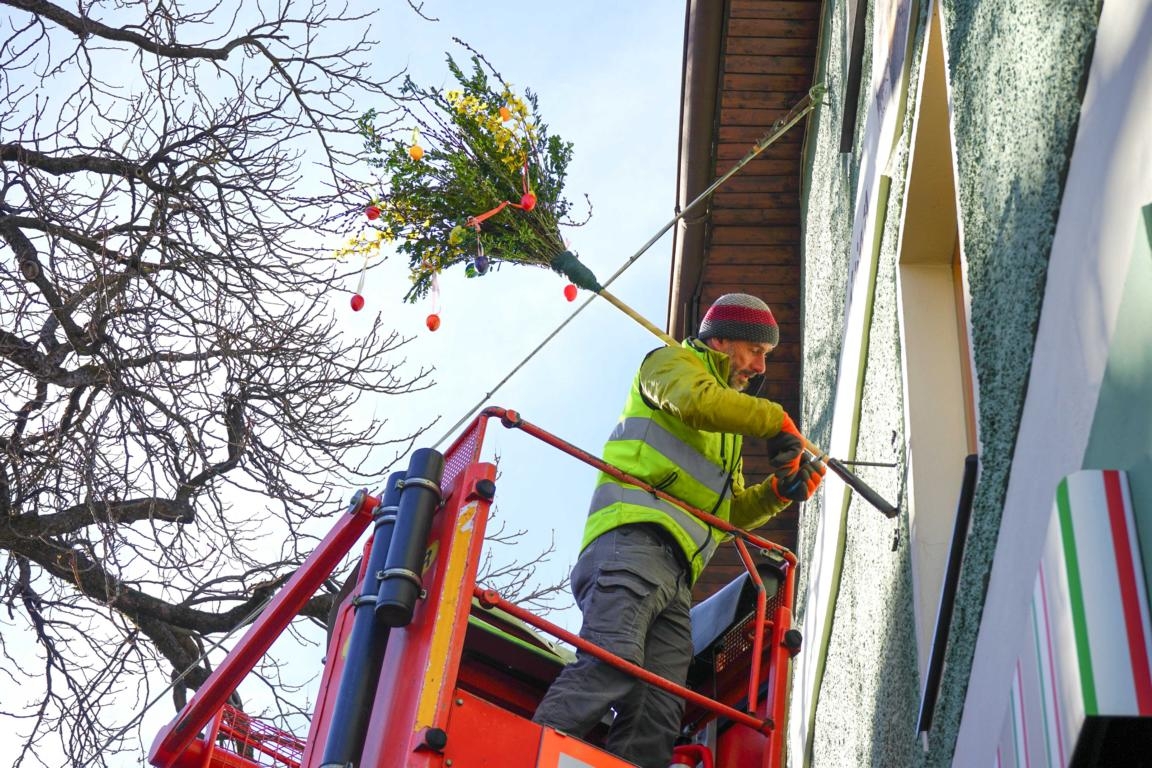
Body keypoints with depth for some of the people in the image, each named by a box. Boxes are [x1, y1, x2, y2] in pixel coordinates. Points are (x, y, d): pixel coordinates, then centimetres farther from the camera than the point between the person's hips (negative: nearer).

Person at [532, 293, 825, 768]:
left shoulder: (725, 429, 40)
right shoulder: (672, 363, 16)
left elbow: (730, 511, 36)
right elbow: (694, 400, -9)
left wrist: (779, 491, 19)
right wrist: (777, 422, 0)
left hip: (676, 576, 9)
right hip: (634, 538, -8)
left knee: (656, 721, -10)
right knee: (611, 666, -31)